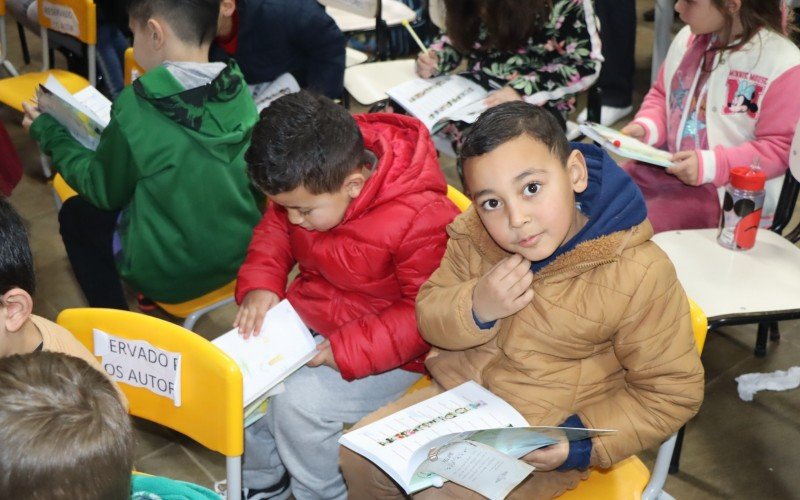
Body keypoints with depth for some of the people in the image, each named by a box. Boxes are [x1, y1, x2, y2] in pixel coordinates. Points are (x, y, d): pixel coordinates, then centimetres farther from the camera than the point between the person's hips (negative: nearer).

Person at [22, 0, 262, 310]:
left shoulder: (136, 108, -23)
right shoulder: (240, 92, -9)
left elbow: (105, 191, -5)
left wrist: (49, 134, 8)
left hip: (168, 273, -5)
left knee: (75, 214, 21)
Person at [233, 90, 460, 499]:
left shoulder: (422, 220, -31)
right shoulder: (306, 183, -11)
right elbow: (274, 230, 8)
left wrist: (345, 352, -27)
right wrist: (258, 284, -11)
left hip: (386, 352, -7)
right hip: (306, 317, 7)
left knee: (299, 399, -23)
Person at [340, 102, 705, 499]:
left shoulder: (641, 275, -25)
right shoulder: (473, 235, -12)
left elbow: (673, 392, -14)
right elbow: (429, 318, 0)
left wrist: (580, 444, -26)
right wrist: (475, 309, -25)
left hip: (543, 443, -4)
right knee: (360, 455, 2)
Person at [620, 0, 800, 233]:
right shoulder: (689, 37, 3)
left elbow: (781, 149, -15)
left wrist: (711, 165, -25)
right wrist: (645, 127, -3)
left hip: (725, 189, -7)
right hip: (665, 162, 7)